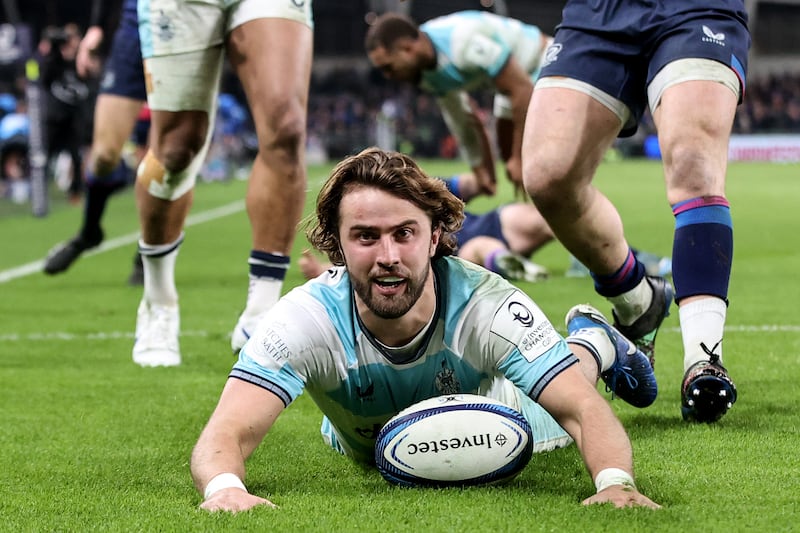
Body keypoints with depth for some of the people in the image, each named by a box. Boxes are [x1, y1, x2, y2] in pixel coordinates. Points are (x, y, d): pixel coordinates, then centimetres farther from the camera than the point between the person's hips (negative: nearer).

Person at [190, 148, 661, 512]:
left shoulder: (487, 306, -43)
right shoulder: (307, 319, -43)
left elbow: (583, 410, -46)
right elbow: (227, 435, -51)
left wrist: (615, 482, -69)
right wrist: (224, 488, -76)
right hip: (365, 451, 2)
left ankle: (593, 341, 58)